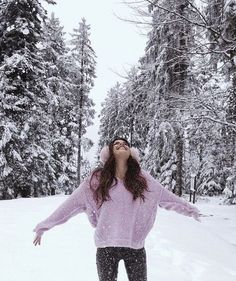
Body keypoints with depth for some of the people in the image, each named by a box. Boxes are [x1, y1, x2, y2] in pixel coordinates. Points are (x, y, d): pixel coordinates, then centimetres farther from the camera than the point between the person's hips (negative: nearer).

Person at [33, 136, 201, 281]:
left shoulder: (142, 178, -2)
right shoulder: (97, 178, -7)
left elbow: (167, 197, 9)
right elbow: (72, 203, -4)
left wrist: (190, 210, 16)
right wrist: (45, 226, -3)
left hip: (135, 247, 1)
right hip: (106, 247, -1)